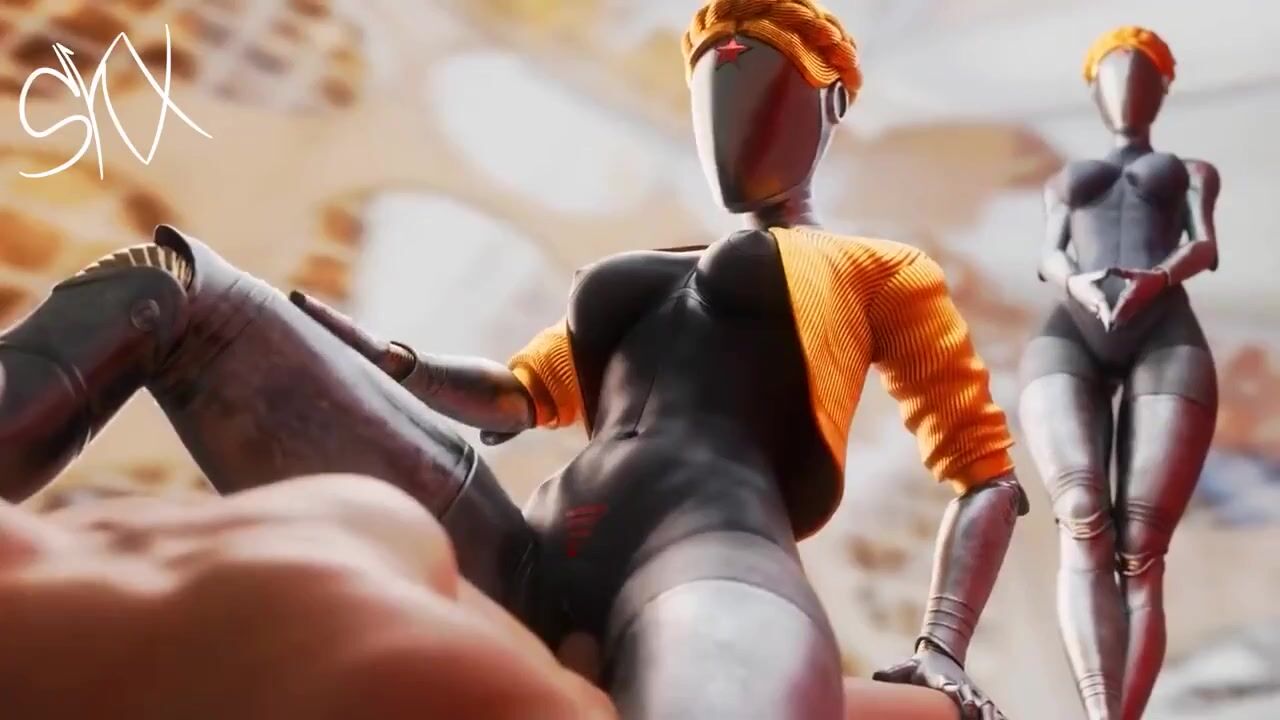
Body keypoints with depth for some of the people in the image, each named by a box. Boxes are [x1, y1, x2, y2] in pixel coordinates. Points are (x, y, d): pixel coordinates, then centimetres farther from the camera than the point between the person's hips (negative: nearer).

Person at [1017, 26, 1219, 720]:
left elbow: (1205, 248, 10)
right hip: (1068, 336, 0)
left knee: (1141, 552, -18)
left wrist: (1156, 278, -15)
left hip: (1166, 338, 0)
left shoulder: (1192, 172, 32)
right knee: (1082, 524, -26)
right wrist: (1077, 285, -11)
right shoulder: (1065, 180, 36)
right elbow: (1050, 258, 15)